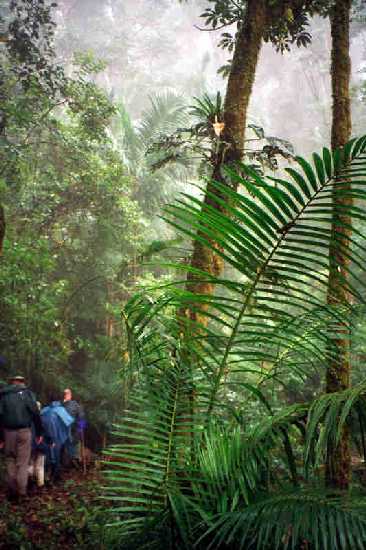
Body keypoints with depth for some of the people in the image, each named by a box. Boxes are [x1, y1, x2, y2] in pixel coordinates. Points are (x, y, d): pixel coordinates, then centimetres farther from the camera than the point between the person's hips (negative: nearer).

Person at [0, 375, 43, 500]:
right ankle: (22, 491, 1)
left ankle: (12, 491, 11)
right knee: (22, 462, 4)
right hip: (24, 431, -2)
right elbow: (35, 413, -3)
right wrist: (39, 433, 3)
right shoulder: (26, 392, 4)